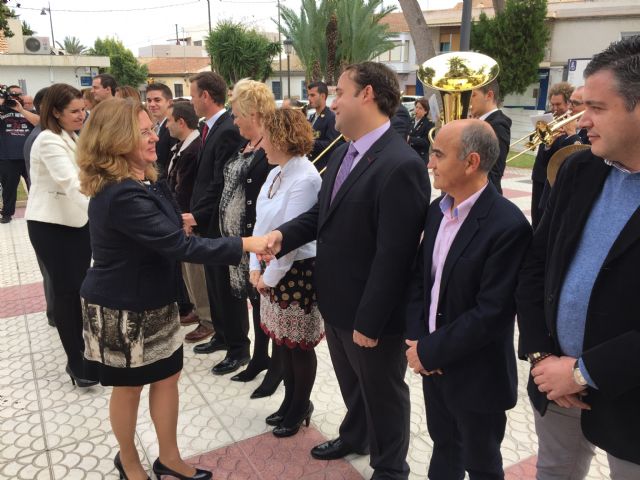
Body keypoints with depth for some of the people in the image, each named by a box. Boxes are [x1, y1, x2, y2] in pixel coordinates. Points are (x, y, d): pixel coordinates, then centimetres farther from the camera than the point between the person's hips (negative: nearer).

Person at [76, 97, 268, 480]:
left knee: (168, 376, 14)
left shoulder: (145, 180, 3)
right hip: (123, 308, -8)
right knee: (130, 386, 13)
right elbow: (179, 245, -34)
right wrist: (244, 245, -32)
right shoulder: (121, 195, -29)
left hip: (155, 300, 8)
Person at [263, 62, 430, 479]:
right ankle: (355, 436, 56)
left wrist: (369, 321, -20)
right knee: (351, 383, 30)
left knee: (383, 393, 17)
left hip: (369, 314, -8)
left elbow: (393, 255, -26)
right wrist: (284, 234, -6)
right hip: (336, 302, 8)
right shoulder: (344, 153, 4)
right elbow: (323, 213, 12)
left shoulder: (401, 165, -26)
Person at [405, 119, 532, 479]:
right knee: (443, 446, 27)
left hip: (476, 375, -6)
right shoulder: (437, 210, 1)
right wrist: (416, 339, -7)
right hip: (432, 361, 6)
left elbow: (493, 313, -25)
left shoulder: (508, 225, -24)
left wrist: (431, 351, -18)